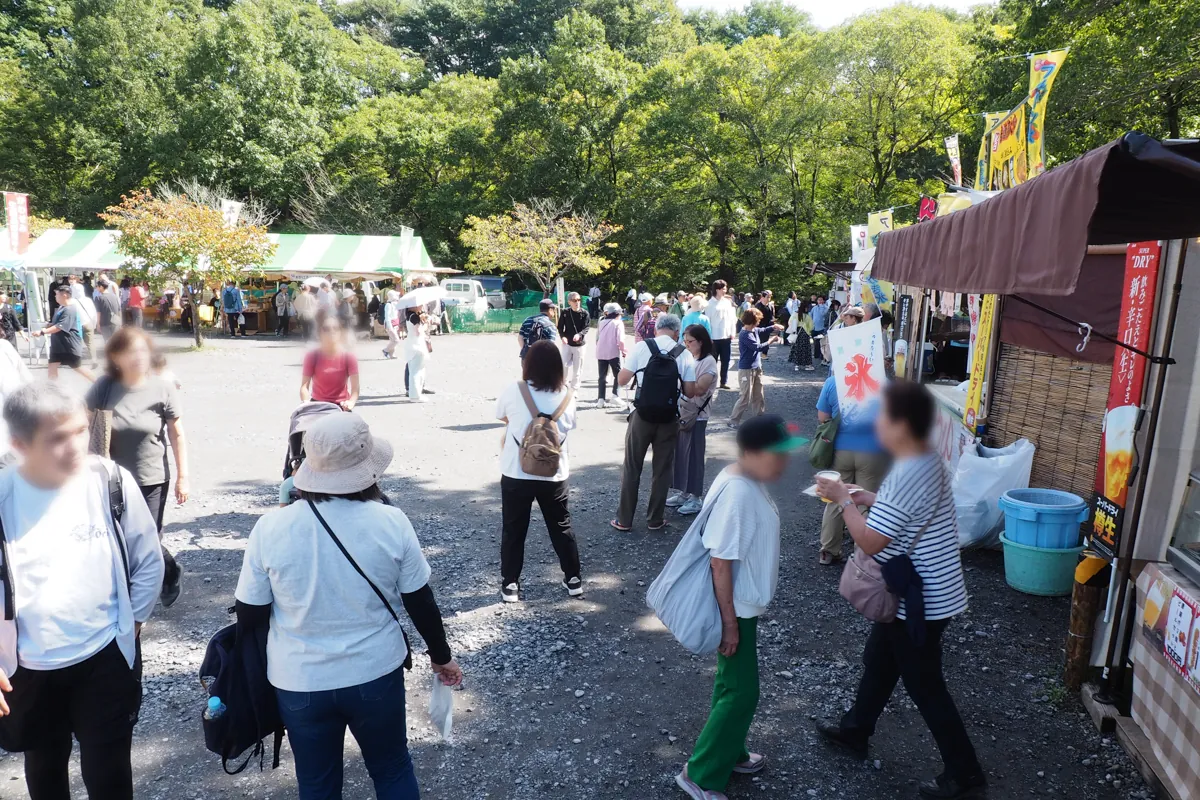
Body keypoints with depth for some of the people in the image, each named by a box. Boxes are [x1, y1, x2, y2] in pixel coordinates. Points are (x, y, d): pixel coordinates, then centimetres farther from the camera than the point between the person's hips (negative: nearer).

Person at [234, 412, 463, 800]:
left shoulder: (270, 527, -15)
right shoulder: (392, 522, -15)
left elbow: (249, 617, -6)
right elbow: (421, 603, -5)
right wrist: (441, 656, 10)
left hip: (300, 682, 1)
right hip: (377, 674, 0)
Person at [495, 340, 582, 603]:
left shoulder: (513, 392, -13)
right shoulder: (567, 396, -7)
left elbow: (501, 416, 6)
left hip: (516, 474, -2)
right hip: (554, 475, 2)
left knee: (513, 531, 13)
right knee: (562, 528, 18)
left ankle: (510, 584, 21)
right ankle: (573, 579, 28)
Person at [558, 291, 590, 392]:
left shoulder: (585, 313, -9)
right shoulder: (565, 312, -4)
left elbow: (586, 328, -14)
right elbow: (560, 326, 0)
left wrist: (579, 335, -35)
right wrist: (563, 336, -19)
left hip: (580, 344, -1)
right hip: (567, 343, 1)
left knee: (577, 369, 7)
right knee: (564, 366, -3)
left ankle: (574, 390, 21)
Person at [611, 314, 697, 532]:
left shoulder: (641, 347, -6)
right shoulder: (684, 354, -3)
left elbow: (622, 380, -4)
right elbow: (690, 392, -2)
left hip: (642, 415, -1)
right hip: (669, 418, 1)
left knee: (632, 468, 11)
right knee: (662, 469, 13)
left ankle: (624, 520, 18)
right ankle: (655, 520, 22)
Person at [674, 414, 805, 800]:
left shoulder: (750, 481, 1)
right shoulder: (737, 493, -29)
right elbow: (721, 561, -26)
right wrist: (729, 620, -20)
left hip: (745, 603, 9)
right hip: (736, 608, -9)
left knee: (734, 683, 22)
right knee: (742, 692, 1)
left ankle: (728, 754, 40)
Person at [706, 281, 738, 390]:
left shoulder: (728, 302, 8)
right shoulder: (710, 303, -6)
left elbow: (733, 318, 10)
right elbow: (707, 320, -6)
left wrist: (732, 332, 3)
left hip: (726, 336, 4)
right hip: (714, 337, -4)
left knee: (725, 361, 8)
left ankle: (724, 382, 16)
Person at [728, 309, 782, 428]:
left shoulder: (754, 330, 5)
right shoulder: (745, 335, -23)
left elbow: (763, 330, 24)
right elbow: (758, 347, -26)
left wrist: (773, 327, 4)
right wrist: (771, 341, -13)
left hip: (756, 368, 9)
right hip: (746, 370, -9)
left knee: (759, 396, 17)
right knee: (745, 398, -5)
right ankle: (733, 421, 5)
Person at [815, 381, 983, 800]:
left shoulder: (907, 475, -30)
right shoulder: (926, 461, 1)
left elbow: (869, 542, -26)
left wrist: (844, 501, -13)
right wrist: (870, 498, 6)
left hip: (921, 601, -10)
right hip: (923, 592, 10)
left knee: (925, 687, 8)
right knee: (878, 660, 25)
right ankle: (854, 730, 44)